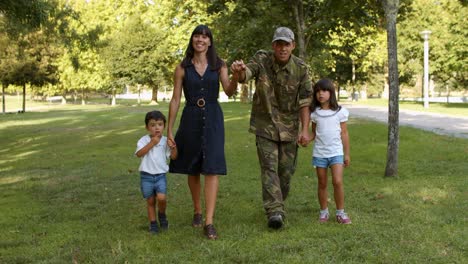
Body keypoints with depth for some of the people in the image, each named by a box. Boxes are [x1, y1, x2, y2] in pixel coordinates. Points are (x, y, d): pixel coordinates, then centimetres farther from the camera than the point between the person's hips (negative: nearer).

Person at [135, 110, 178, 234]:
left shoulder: (165, 141, 0)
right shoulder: (144, 140, -5)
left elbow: (173, 157, 0)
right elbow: (139, 153, -22)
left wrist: (173, 147, -19)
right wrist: (151, 143, -27)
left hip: (160, 176, 0)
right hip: (146, 177, 0)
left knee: (161, 198, -18)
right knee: (150, 201, 9)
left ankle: (162, 215, 12)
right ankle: (153, 223, 24)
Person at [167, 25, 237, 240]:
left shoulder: (219, 66, 3)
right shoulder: (182, 68, 2)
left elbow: (228, 92, -9)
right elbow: (175, 99, 3)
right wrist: (169, 129, 1)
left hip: (213, 118, -1)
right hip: (191, 118, 1)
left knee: (212, 169, -9)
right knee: (192, 169, 10)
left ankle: (209, 223, -10)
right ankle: (197, 211, 31)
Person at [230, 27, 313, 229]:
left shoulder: (300, 68, -8)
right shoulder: (262, 60, -11)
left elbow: (305, 101, -6)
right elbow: (246, 74, -30)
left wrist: (305, 129, -14)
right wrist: (238, 71, -55)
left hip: (289, 127, 2)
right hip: (265, 125, -2)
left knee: (286, 170, 9)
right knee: (269, 167, -11)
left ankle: (278, 204, 31)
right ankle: (274, 211, -13)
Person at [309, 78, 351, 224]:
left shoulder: (340, 111, -1)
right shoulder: (314, 113, 2)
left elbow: (344, 133, 4)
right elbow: (314, 133, 9)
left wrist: (347, 154, 5)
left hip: (336, 152, -2)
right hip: (319, 152, 2)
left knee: (337, 182, -13)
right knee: (322, 184, 8)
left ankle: (340, 212, -1)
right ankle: (324, 211, 21)